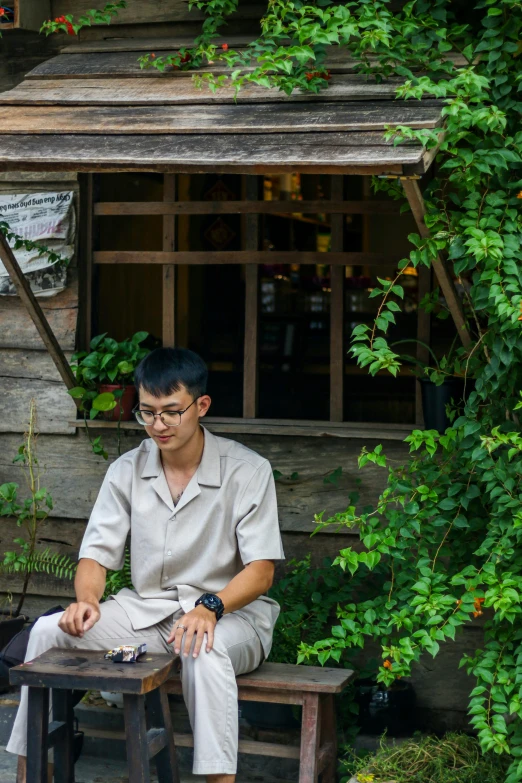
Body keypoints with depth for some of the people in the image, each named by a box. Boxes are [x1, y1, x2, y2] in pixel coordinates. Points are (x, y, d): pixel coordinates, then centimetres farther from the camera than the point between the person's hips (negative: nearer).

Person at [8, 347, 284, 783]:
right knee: (49, 631, -16)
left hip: (229, 613, -4)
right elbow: (97, 552, 3)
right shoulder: (127, 471, 5)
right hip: (145, 609, 4)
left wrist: (210, 607, -31)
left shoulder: (247, 470, -9)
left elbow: (261, 570, -12)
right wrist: (87, 599, -21)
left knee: (204, 649, -40)